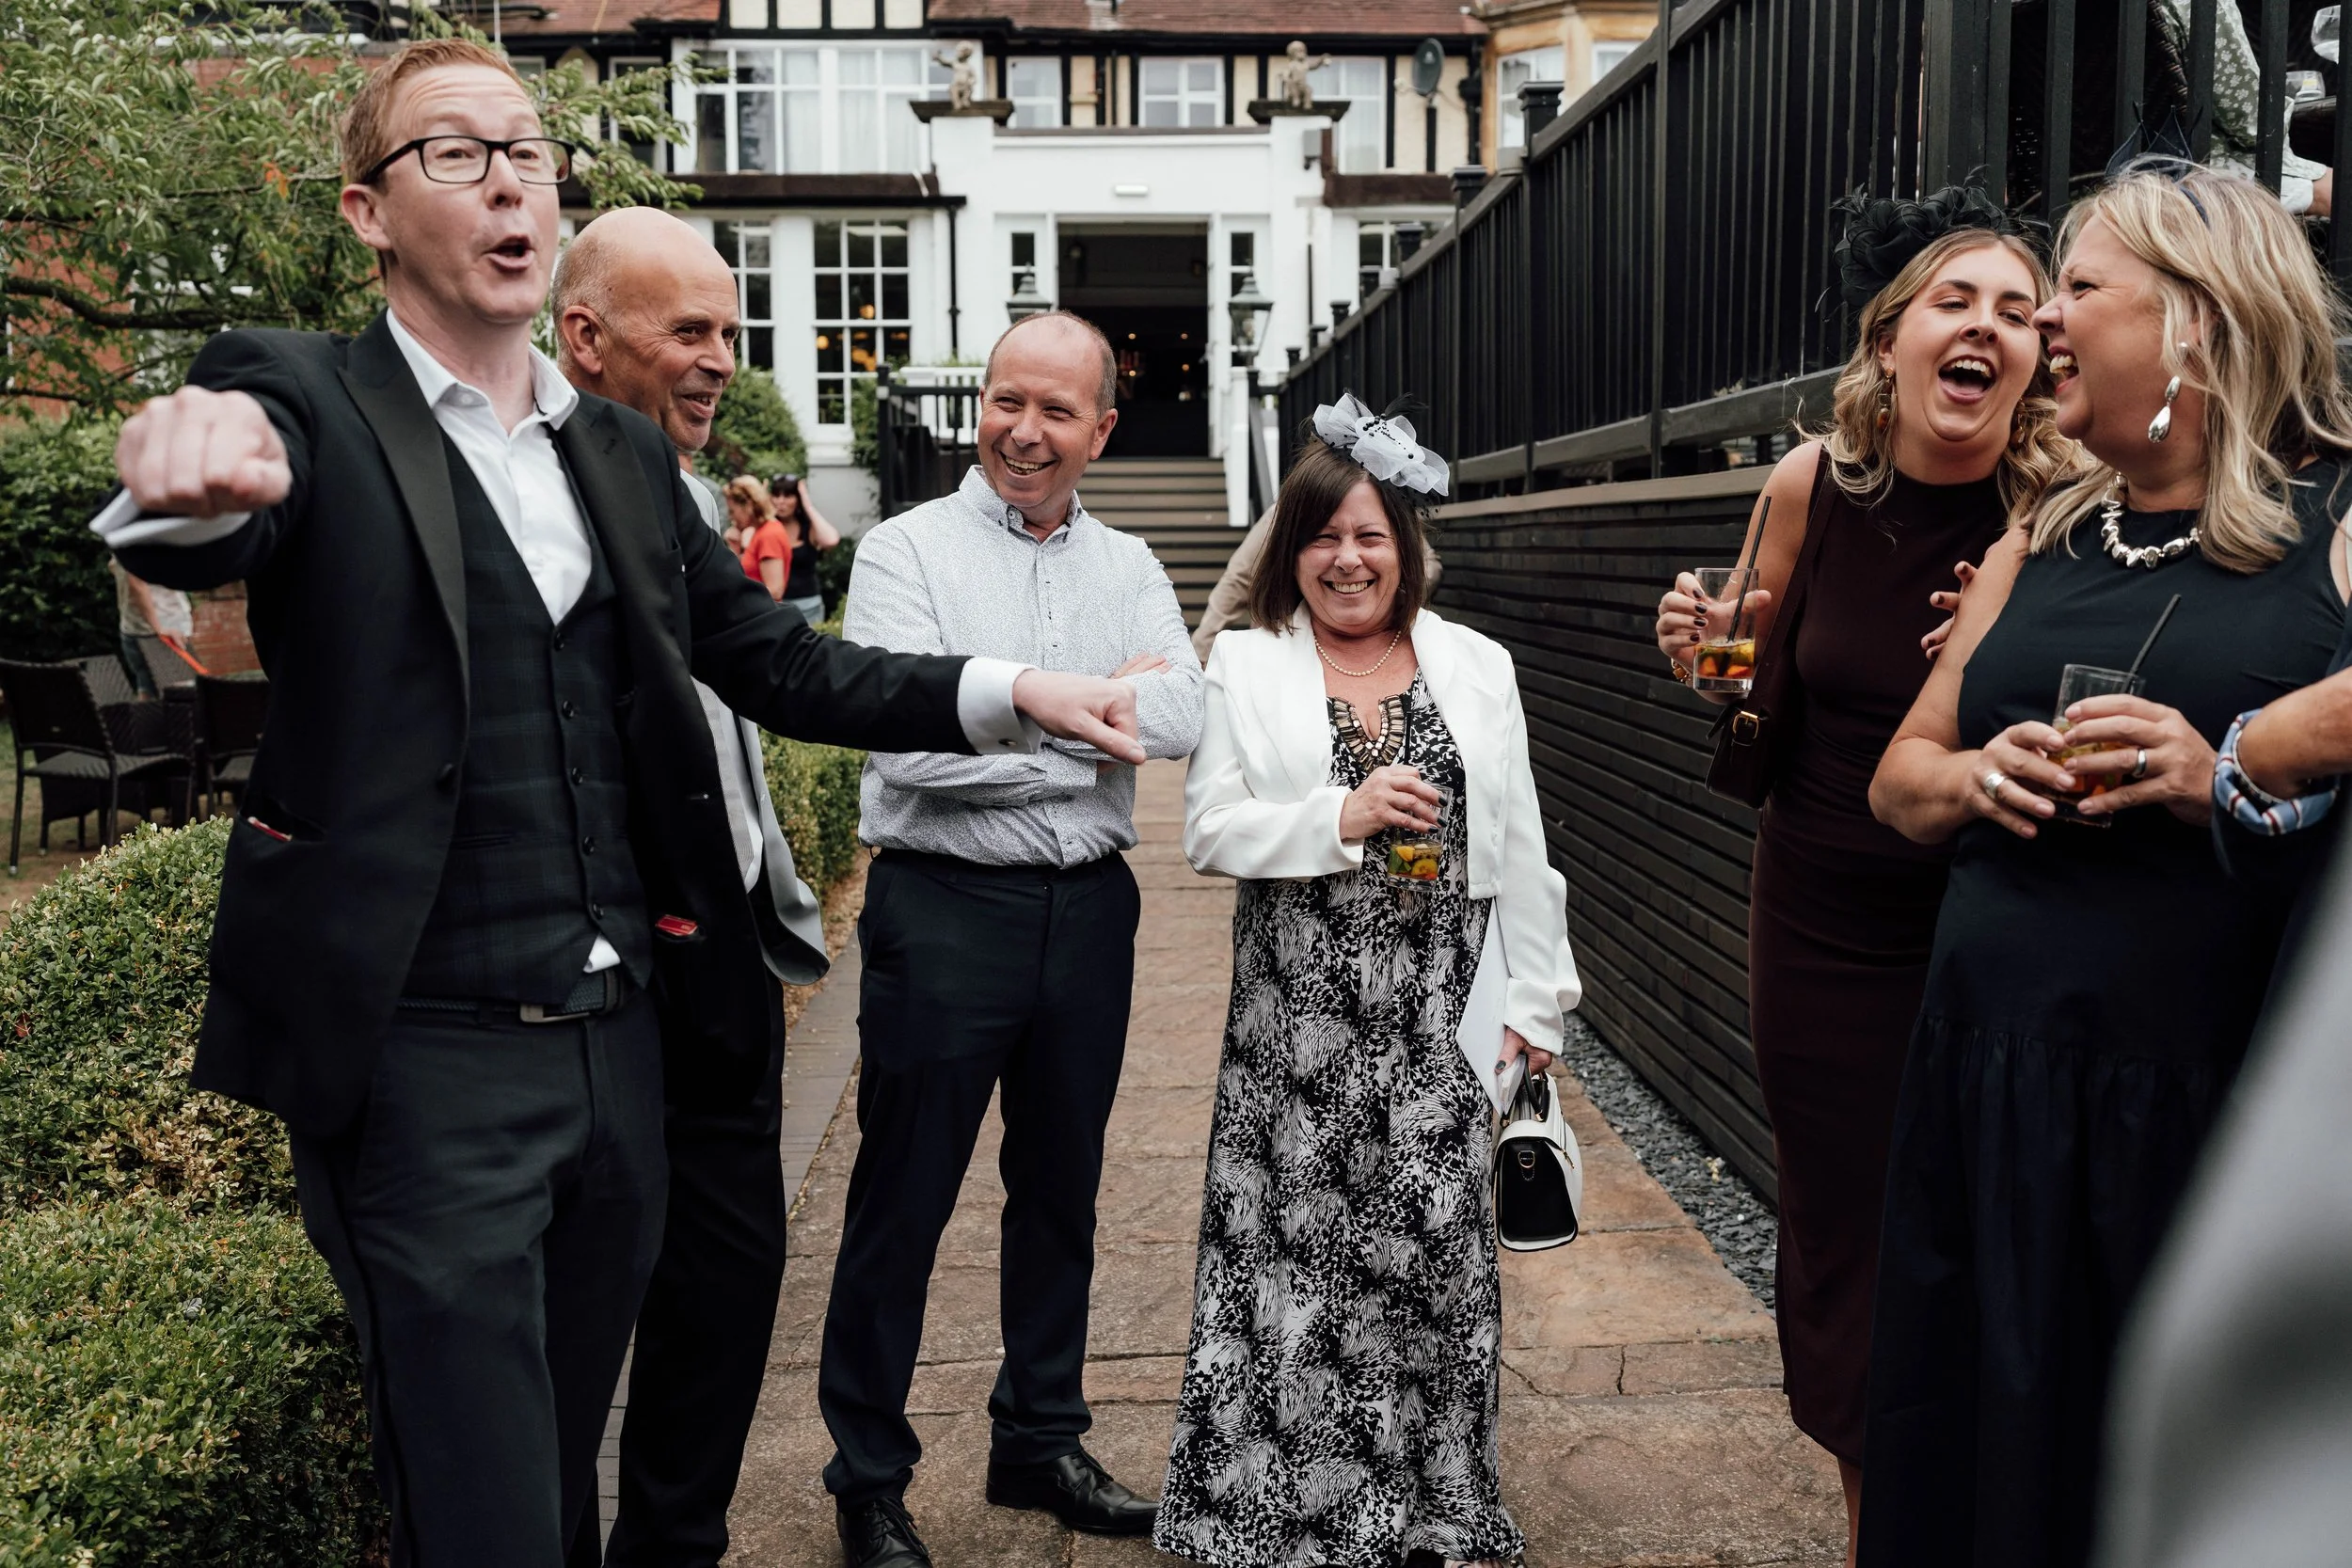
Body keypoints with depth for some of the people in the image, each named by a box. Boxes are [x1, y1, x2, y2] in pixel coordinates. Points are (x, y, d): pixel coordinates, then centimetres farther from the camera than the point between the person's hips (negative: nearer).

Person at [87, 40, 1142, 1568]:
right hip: (431, 1055, -5)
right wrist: (196, 469, -49)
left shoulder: (626, 451, 12)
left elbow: (777, 662, 12)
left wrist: (1010, 689, -1)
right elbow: (229, 485, -25)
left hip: (626, 1039, 5)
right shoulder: (310, 398, -4)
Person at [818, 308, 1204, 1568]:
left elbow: (1185, 718, -7)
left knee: (1059, 1193, 16)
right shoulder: (907, 552, -4)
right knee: (901, 1204, 5)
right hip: (944, 909, -4)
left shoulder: (1127, 567, 9)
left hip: (1088, 908, 5)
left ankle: (1040, 1443, 34)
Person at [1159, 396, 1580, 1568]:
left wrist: (1532, 1002, 5)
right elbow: (1211, 831, -4)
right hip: (1296, 1013, -1)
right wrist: (1341, 820, -17)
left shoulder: (1476, 668, 9)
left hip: (1434, 1014, 2)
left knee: (1437, 1245, 5)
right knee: (1295, 1248, 2)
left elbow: (1517, 849, 8)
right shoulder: (1245, 664, 4)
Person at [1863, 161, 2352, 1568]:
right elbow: (1899, 776, 18)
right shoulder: (2043, 543, 14)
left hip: (2221, 1118, -4)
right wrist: (1977, 777, -2)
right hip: (1992, 1094, 5)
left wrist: (2231, 784, -20)